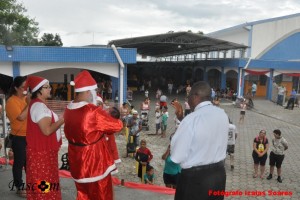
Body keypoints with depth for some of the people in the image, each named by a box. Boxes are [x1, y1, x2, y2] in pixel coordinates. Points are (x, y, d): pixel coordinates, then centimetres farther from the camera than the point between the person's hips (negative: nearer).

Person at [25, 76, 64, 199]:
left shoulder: (38, 105, 11)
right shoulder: (39, 106, -20)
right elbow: (47, 130, -27)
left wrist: (59, 119, 7)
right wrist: (62, 119, -17)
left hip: (44, 151, 10)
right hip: (41, 153, -10)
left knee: (45, 185, 20)